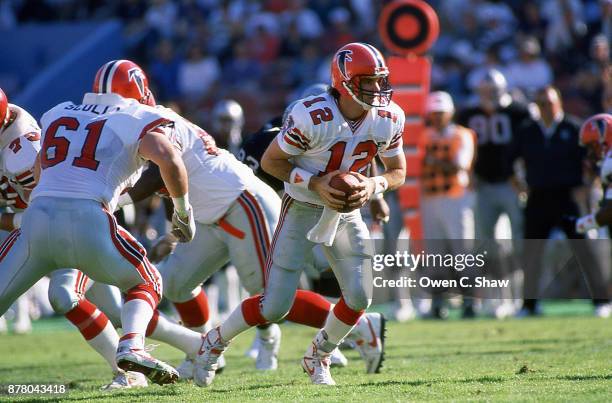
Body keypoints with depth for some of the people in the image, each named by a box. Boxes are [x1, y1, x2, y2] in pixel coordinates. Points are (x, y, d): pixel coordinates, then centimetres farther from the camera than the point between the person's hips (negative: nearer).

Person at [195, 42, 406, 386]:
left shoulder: (389, 119, -11)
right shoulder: (312, 116, -26)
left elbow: (398, 172, 3)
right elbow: (271, 161, -15)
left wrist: (375, 185, -19)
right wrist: (315, 184, -26)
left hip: (347, 212, 5)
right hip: (302, 210, -5)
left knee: (359, 297, -9)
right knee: (275, 307, -8)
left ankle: (318, 358, 20)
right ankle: (216, 342, 19)